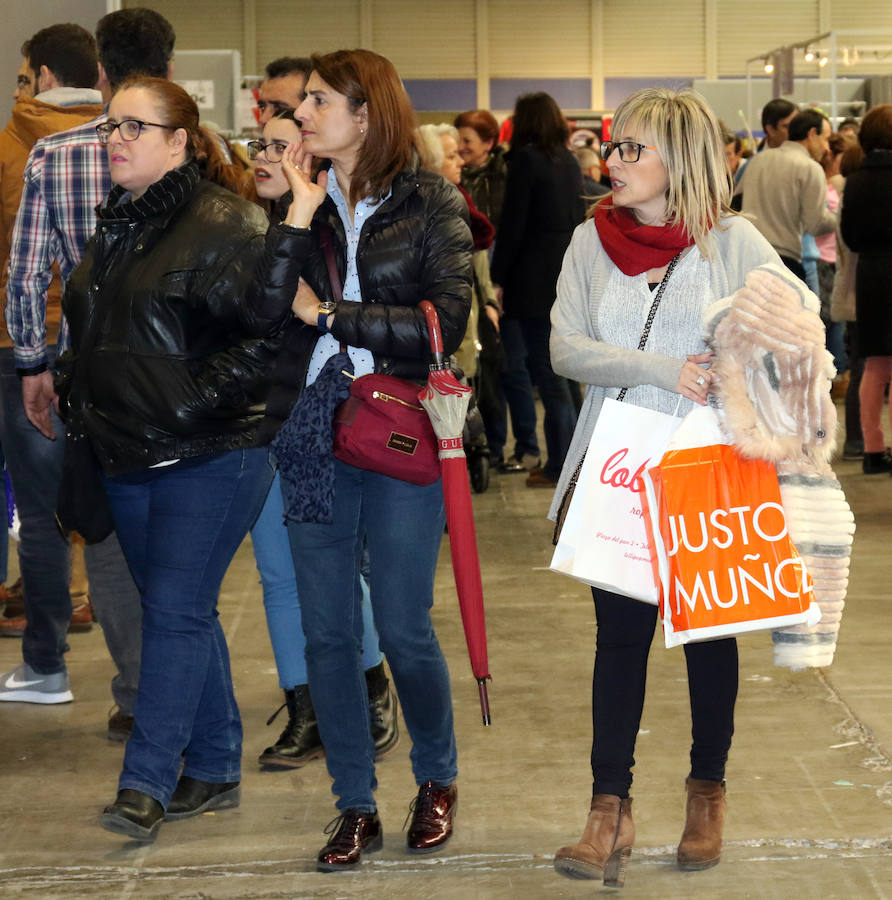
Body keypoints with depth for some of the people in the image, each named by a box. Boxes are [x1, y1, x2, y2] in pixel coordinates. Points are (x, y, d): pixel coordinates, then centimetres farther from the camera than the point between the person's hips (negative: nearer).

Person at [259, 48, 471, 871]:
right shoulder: (303, 197, 7)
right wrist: (298, 220, -12)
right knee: (327, 630, 7)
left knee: (403, 629, 1)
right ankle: (356, 805, 20)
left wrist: (327, 314, -11)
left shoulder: (430, 203, -3)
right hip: (312, 431, 4)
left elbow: (445, 323, -13)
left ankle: (437, 779, 26)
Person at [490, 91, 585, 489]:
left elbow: (512, 224, -13)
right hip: (570, 273, 7)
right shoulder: (569, 161, 11)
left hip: (536, 277, -7)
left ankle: (560, 465, -2)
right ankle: (564, 457, 18)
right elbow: (580, 218, 14)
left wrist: (499, 277, -7)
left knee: (547, 370, -4)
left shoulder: (526, 159, -10)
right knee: (555, 368, 15)